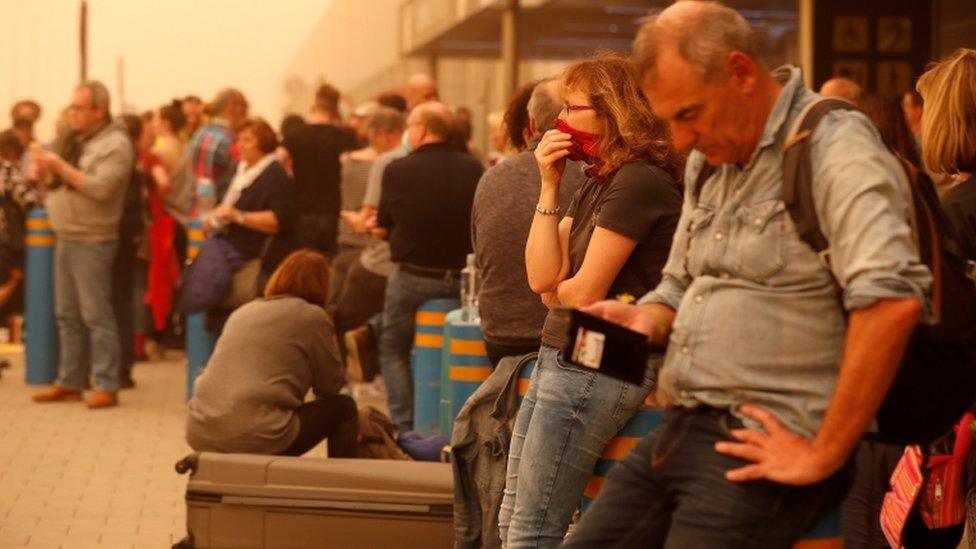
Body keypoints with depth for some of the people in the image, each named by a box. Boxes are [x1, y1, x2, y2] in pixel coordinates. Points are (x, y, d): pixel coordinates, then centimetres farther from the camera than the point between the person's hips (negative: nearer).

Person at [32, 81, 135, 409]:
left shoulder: (115, 144, -10)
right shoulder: (74, 141, 16)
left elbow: (101, 188, -22)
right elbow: (59, 182, 20)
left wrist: (61, 167, -19)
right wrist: (46, 173, -1)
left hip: (92, 242, -8)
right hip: (65, 238, 8)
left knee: (96, 315, -7)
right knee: (67, 315, 11)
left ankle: (106, 387, -3)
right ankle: (70, 382, 18)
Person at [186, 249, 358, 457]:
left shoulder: (243, 311, 20)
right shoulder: (312, 315, 2)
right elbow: (331, 386, 8)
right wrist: (331, 344, 25)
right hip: (255, 437, -7)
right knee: (343, 408, 13)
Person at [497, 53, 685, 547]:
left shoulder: (639, 182, -15)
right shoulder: (593, 186, 13)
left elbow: (584, 293, -17)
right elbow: (542, 278, 3)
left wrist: (554, 289, 6)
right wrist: (549, 187, 0)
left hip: (595, 368, -10)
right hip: (559, 356, 10)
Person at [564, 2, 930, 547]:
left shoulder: (834, 144, -13)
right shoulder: (709, 159, 16)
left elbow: (892, 301, -27)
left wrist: (824, 454, -22)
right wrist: (646, 320, 3)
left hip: (759, 451, -8)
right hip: (678, 435, 8)